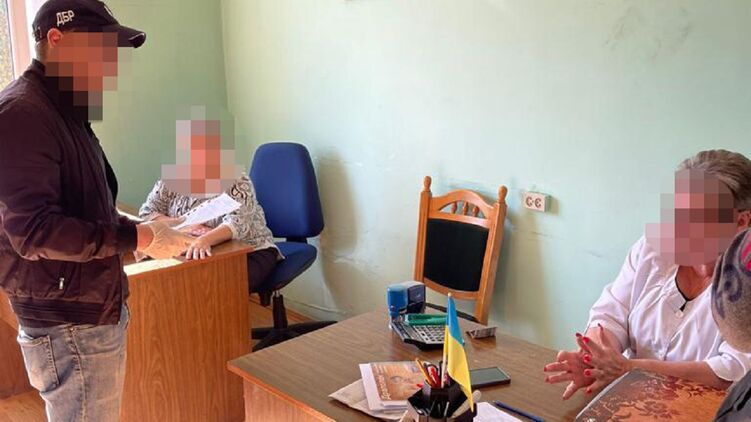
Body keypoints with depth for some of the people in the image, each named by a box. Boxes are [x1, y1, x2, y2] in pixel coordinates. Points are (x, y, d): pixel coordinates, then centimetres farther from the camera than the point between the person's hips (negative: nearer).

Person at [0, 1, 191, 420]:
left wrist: (142, 228, 3)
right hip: (69, 326, -9)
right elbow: (34, 231, -24)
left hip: (95, 312, 10)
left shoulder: (66, 113, 14)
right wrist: (138, 239, -23)